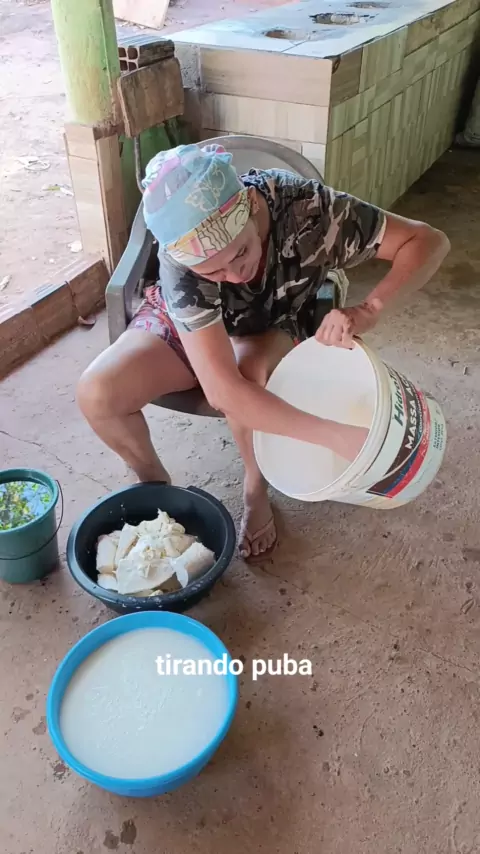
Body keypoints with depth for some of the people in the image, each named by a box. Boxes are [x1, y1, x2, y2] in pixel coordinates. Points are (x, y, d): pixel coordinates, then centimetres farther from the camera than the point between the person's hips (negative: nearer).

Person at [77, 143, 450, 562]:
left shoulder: (307, 206, -33)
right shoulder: (183, 259, -37)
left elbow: (430, 241, -26)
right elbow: (223, 391, -45)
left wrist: (370, 309, -43)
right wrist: (335, 436, -49)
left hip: (271, 329, 1)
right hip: (186, 323, 0)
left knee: (244, 368, -37)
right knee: (97, 393, -25)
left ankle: (256, 492, -7)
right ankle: (154, 482, 5)